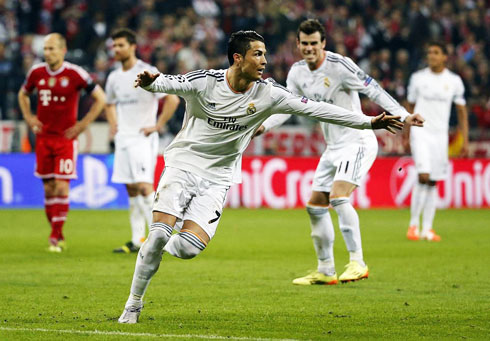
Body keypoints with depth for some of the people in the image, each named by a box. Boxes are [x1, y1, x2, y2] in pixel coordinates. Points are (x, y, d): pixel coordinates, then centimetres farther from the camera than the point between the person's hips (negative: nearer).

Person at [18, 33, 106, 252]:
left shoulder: (75, 74, -9)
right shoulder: (36, 73, 3)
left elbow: (100, 98, -1)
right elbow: (23, 94, 24)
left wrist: (83, 124, -5)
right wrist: (28, 117, 9)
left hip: (66, 138, -4)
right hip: (43, 138, 4)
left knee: (61, 186, -12)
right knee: (48, 188, 5)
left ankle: (56, 235, -7)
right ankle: (57, 236, 15)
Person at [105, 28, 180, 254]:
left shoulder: (147, 73, -9)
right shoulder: (114, 78, 12)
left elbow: (172, 100, -13)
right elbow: (110, 104, 31)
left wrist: (157, 126, -14)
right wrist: (113, 125, 15)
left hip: (142, 139, -7)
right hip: (123, 139, 7)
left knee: (144, 186, -16)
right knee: (131, 190, 6)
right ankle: (137, 241, 9)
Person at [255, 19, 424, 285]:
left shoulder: (339, 65, -17)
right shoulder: (297, 72, 5)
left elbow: (372, 90, -18)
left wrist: (403, 115, -27)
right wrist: (263, 126, -1)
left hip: (357, 142, -8)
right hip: (333, 147, 8)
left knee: (338, 197, -27)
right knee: (315, 206, 9)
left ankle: (357, 263, -26)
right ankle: (325, 271, 19)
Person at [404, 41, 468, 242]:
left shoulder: (454, 81, 3)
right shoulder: (418, 78, 2)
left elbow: (462, 111, 8)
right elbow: (410, 107, 12)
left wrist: (465, 141, 3)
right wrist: (406, 135, 11)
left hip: (441, 135, 2)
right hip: (420, 132, -2)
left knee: (433, 182, 4)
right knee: (423, 176, -17)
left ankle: (427, 229, 9)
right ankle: (413, 224, -8)